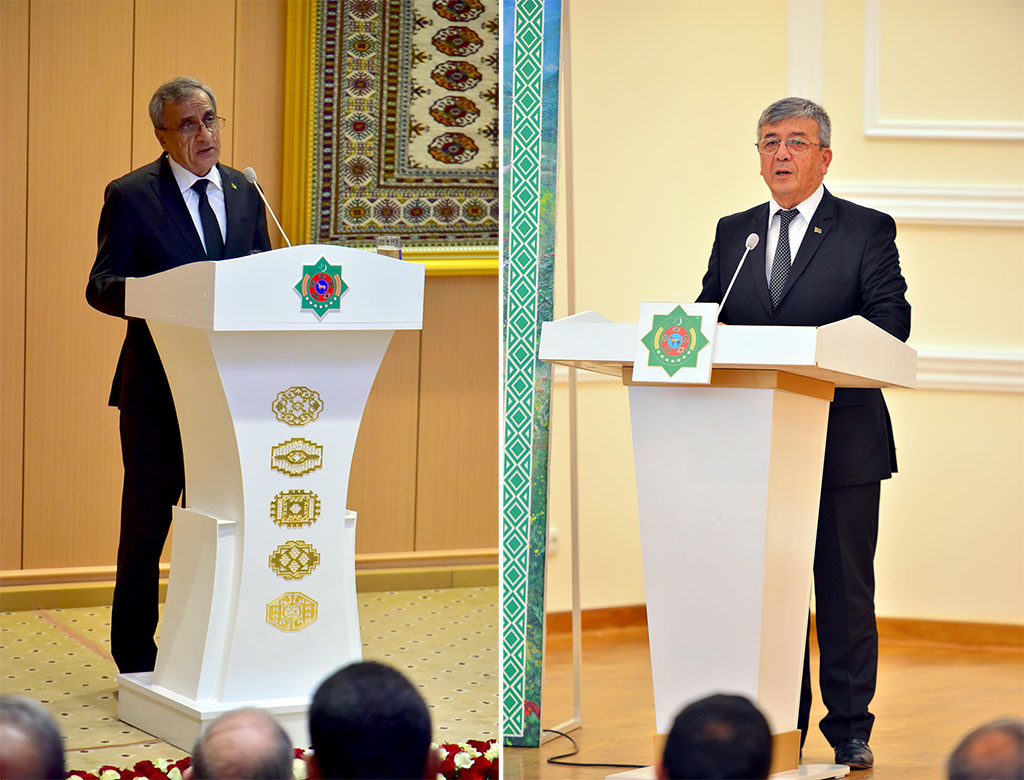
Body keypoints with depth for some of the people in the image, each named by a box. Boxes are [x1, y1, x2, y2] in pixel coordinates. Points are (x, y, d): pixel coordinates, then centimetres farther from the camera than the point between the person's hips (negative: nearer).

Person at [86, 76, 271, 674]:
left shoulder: (246, 193, 12)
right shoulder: (131, 196, -2)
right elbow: (101, 287, -6)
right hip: (157, 387, -4)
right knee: (148, 517, 2)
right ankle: (136, 660, 13)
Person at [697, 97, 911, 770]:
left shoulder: (868, 230, 2)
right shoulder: (733, 233, 15)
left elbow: (891, 322, -8)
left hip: (843, 441, -3)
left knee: (844, 587, 1)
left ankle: (850, 726, 9)